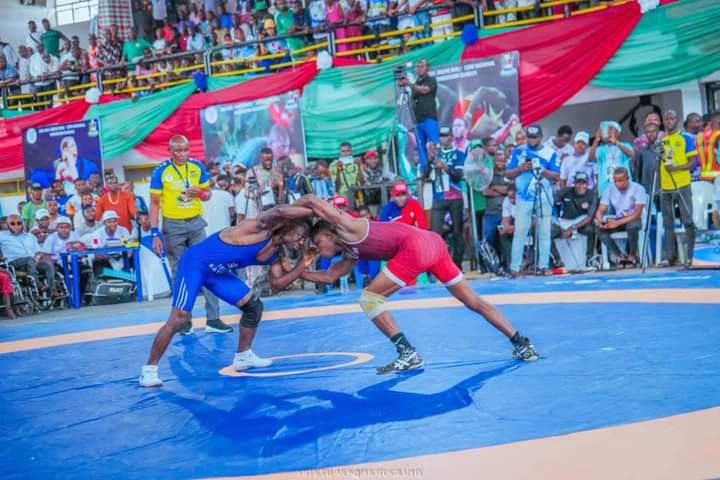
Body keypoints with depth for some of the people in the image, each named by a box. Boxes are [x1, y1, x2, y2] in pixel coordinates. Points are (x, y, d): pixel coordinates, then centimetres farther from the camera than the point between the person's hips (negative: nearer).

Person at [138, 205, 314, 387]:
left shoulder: (275, 255, 2)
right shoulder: (260, 229, -24)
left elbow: (278, 283, 9)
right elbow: (280, 211, -43)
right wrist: (313, 211, -36)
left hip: (218, 272, 9)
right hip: (194, 263, -9)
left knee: (254, 305, 6)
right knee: (179, 319, -14)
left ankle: (243, 357, 21)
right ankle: (149, 370, -1)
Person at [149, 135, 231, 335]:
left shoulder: (198, 167, 2)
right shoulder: (161, 171, -8)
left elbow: (208, 194, 12)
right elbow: (154, 204, -6)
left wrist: (201, 193, -13)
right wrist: (155, 234, -12)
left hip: (196, 223, 3)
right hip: (173, 225, -3)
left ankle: (213, 319, 3)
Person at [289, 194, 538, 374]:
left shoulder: (345, 227, 6)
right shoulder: (352, 251, 28)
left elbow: (311, 199, -1)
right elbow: (330, 276, 37)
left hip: (415, 247, -10)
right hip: (433, 241, 10)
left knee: (369, 298, -1)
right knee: (472, 301, 14)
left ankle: (408, 353, -6)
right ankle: (522, 343, 14)